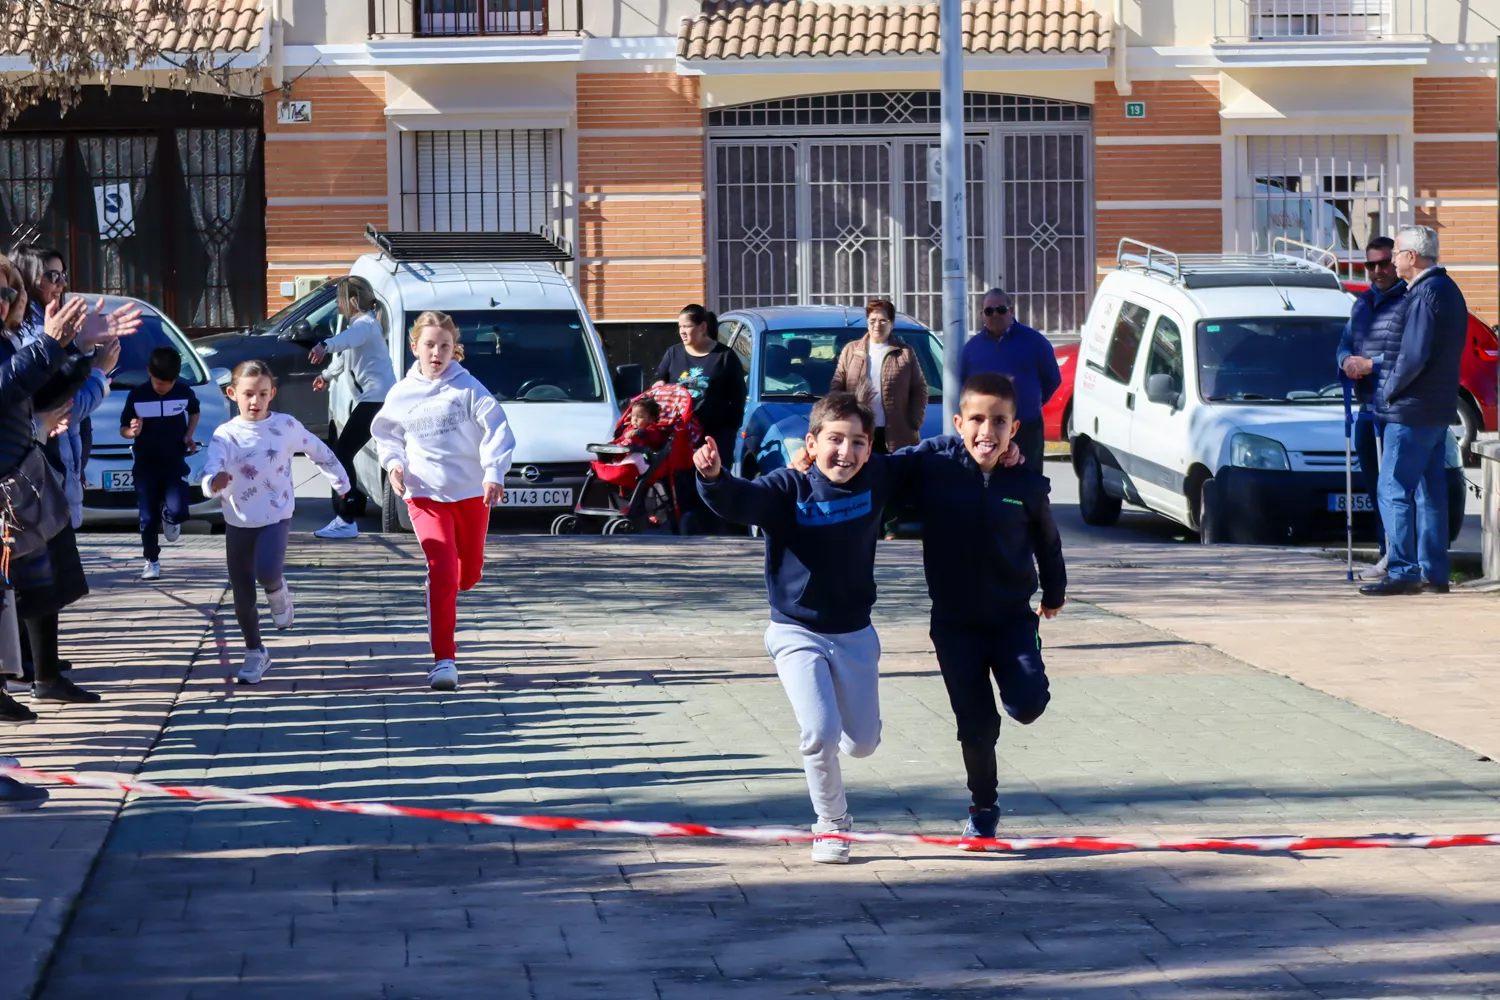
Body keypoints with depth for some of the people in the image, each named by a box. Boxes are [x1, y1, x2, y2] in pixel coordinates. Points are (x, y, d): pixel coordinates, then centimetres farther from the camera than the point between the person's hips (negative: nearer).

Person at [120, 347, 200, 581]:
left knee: (178, 511, -15)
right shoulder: (137, 396, -10)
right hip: (146, 465, 0)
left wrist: (189, 435, 0)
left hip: (175, 462, 0)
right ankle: (152, 561, 19)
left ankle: (169, 517, 22)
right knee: (148, 517, 3)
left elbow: (194, 412, 16)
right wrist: (132, 432, -25)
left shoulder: (184, 392, -6)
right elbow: (123, 429, -2)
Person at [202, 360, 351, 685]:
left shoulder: (286, 426, -5)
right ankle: (255, 653, 23)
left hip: (276, 517, -1)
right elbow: (211, 470, -24)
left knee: (267, 572, -27)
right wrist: (213, 482, -48)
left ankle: (278, 592, 10)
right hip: (238, 522, 1)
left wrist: (340, 481, 20)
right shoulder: (225, 435, -9)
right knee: (242, 595, 5)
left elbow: (318, 451, 12)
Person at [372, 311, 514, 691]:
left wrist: (494, 473, -23)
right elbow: (385, 433, 17)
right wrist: (393, 462, -2)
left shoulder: (468, 388, -5)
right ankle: (444, 659, -14)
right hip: (426, 495, -1)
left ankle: (447, 598, 54)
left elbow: (496, 429, -10)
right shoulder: (401, 395, 2)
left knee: (469, 571, 16)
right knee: (442, 571, -15)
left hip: (472, 492, 1)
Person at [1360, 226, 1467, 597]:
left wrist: (1390, 389, -9)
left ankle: (1402, 572, -11)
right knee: (1430, 493, 12)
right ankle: (1434, 572, 13)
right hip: (1439, 409, 10)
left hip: (1412, 411, -10)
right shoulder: (1449, 290, 15)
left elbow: (1415, 356, -23)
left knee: (1394, 490, -8)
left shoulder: (1425, 294, -16)